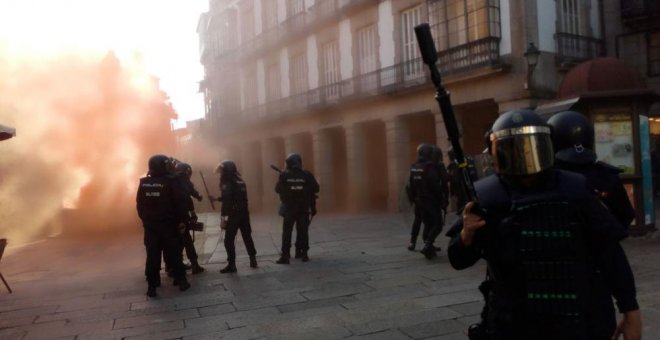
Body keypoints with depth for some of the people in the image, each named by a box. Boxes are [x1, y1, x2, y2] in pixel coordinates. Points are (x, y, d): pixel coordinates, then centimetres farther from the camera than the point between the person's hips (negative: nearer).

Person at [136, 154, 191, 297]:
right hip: (168, 224, -3)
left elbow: (139, 205, 6)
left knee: (152, 255, 6)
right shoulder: (170, 182, -11)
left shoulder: (143, 184, 1)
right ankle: (181, 280, 11)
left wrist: (145, 219, 15)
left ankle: (152, 285, 7)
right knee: (174, 253, 7)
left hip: (150, 225, 3)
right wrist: (183, 220, -3)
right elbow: (179, 203, -11)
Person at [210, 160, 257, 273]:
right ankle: (253, 259, 23)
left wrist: (223, 218, -22)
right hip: (244, 214, 8)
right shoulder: (240, 181, 12)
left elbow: (227, 202, -22)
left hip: (234, 215, -8)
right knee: (247, 237, 17)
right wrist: (216, 199, 29)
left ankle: (231, 265, 2)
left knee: (229, 240, 1)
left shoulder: (228, 183, -14)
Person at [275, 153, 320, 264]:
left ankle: (285, 256, 2)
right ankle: (303, 253, 13)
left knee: (287, 233, 4)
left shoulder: (284, 175, -8)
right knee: (303, 231, 10)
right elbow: (316, 188, -1)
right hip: (304, 208, 1)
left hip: (289, 208, -1)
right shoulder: (307, 175, -6)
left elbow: (277, 189, 0)